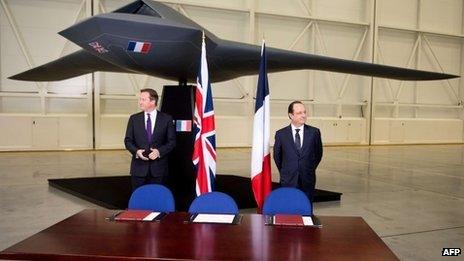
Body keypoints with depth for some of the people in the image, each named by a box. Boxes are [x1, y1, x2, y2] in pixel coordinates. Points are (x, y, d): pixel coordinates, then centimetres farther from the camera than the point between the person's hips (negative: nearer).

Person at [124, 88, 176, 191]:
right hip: (139, 167, 1)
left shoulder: (167, 119, 2)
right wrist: (136, 151, -11)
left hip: (158, 168, -1)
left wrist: (159, 151, -14)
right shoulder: (134, 119, 7)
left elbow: (172, 141, 2)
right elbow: (128, 140, 8)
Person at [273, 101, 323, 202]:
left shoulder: (314, 132, 0)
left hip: (308, 182, 1)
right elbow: (277, 156, 10)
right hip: (288, 182, -1)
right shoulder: (281, 134, -2)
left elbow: (318, 154, 11)